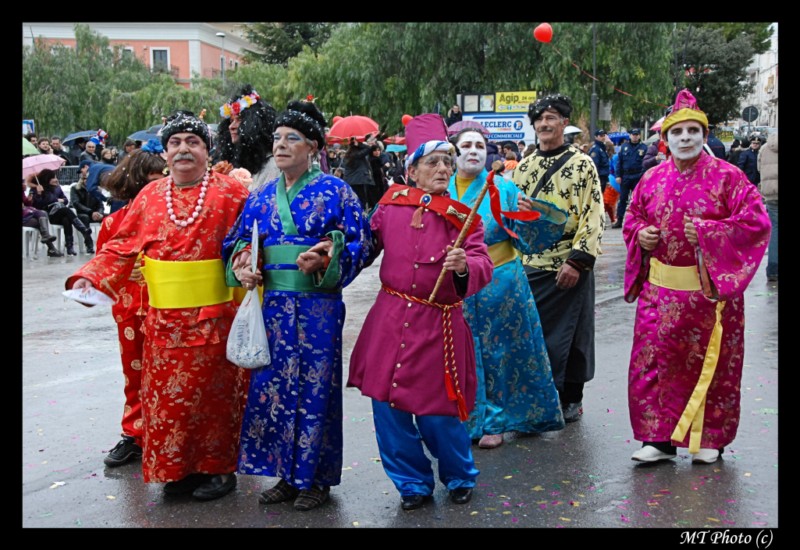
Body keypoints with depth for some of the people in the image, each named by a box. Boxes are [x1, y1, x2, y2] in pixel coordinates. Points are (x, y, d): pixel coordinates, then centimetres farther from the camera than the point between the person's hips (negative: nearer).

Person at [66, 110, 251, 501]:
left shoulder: (230, 193, -3)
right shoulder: (150, 196, 7)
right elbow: (121, 248, 7)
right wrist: (90, 277, -5)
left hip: (213, 318, -3)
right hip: (164, 320, 4)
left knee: (213, 393, 6)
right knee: (166, 394, 9)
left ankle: (218, 468, 22)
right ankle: (179, 469, 25)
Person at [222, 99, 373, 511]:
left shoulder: (334, 191, -1)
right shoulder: (261, 195, 12)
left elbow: (359, 243, -5)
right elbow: (236, 242, 17)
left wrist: (324, 261, -21)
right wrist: (241, 267, -3)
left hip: (318, 304, -5)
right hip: (273, 303, 5)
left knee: (315, 387, 1)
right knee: (273, 384, 7)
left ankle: (315, 477, 16)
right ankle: (286, 474, 23)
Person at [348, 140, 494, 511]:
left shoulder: (463, 217, -3)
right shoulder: (391, 204, 3)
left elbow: (483, 267, -14)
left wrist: (465, 266, -34)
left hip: (437, 326, -2)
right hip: (389, 320, 3)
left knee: (437, 415, 2)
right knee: (388, 409, 6)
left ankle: (460, 478, 32)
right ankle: (413, 484, 29)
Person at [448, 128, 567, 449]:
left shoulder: (503, 189, -1)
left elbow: (526, 239, -5)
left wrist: (529, 214, -22)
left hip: (498, 286, -2)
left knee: (497, 352, 4)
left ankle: (492, 422, 18)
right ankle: (462, 419, 23)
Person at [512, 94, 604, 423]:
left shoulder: (581, 164, -4)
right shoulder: (524, 167, 12)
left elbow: (594, 216, -10)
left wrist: (577, 260, -16)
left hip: (567, 267, -4)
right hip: (528, 265, 5)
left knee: (569, 334, 5)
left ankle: (571, 399, 20)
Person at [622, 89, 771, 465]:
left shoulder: (727, 177, -5)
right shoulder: (652, 179, 7)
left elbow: (756, 222, -9)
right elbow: (632, 218, 19)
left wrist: (708, 232, -18)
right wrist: (641, 234, -3)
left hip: (709, 289, -3)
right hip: (660, 289, 4)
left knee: (710, 364, 7)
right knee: (654, 362, 2)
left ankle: (710, 439, 22)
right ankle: (660, 438, 13)